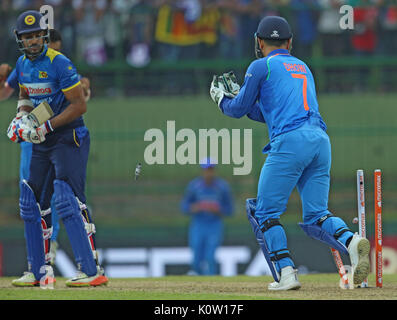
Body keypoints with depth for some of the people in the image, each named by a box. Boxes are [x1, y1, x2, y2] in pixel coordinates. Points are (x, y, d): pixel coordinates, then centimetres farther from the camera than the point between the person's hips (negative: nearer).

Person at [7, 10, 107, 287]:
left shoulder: (59, 63, -16)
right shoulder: (23, 64, 8)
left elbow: (80, 105, -18)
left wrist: (46, 127, -20)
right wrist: (21, 118, 4)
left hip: (68, 137, -9)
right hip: (42, 142, 9)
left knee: (67, 199, -20)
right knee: (32, 202, 11)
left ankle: (92, 270, -22)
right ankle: (39, 272, 21)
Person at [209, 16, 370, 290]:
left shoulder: (261, 66, 8)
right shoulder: (303, 67, 29)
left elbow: (240, 109, 14)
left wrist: (222, 99, 34)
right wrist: (237, 98, 43)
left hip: (290, 142, -6)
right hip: (321, 140, 6)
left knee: (265, 212, 2)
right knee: (316, 216, 6)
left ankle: (286, 273, -11)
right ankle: (352, 242, -23)